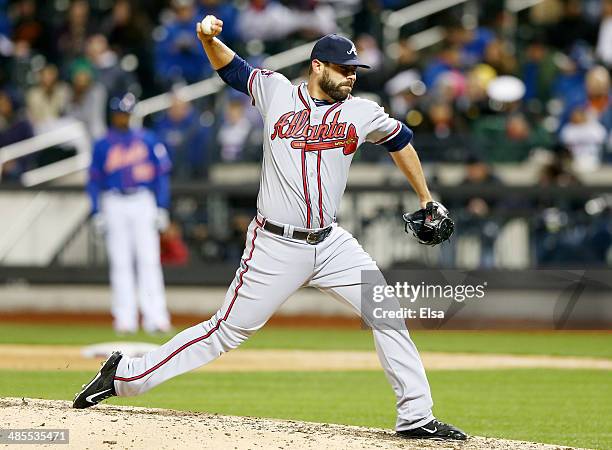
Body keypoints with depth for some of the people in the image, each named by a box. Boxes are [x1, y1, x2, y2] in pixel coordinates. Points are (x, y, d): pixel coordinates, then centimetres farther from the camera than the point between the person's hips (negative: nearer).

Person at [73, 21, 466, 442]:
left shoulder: (362, 113, 3)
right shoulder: (276, 92, -2)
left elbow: (400, 140, 21)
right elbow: (229, 65, 10)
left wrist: (426, 199, 25)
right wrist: (209, 37, -11)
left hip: (331, 244, 4)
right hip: (276, 247, -4)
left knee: (386, 313, -4)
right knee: (226, 331, -3)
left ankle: (416, 418, 4)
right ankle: (125, 374, 8)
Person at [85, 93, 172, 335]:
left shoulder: (147, 140, 7)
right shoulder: (102, 145, 7)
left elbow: (161, 174, 8)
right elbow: (94, 180, 10)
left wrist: (162, 207, 1)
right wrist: (96, 212, 1)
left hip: (143, 202, -1)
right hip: (114, 203, 1)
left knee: (149, 260, -7)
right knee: (120, 262, 1)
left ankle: (155, 316, -9)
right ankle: (124, 317, 4)